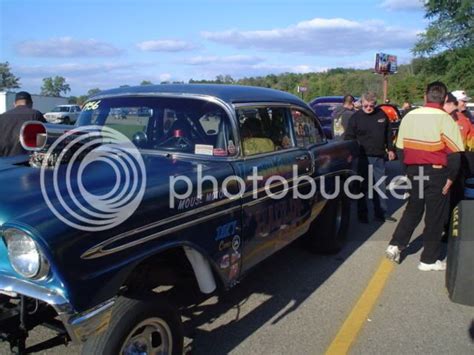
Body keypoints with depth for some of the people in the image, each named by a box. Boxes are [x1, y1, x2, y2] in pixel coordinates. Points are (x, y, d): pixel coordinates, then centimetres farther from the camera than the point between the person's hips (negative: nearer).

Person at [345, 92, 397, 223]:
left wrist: (390, 149, 15)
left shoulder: (381, 115, 7)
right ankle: (362, 214, 13)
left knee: (380, 186, 10)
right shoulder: (356, 117, -3)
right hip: (363, 157, -4)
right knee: (362, 186, 3)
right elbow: (349, 138, -2)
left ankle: (381, 213, 19)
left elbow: (388, 134, 17)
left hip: (379, 157, 4)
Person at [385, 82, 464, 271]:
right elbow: (454, 153, -14)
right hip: (436, 173, -4)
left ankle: (395, 245, 15)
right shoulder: (445, 119, -12)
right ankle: (429, 260, 16)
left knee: (413, 210, 21)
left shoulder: (409, 116, 2)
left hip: (414, 171, 5)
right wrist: (451, 177, -4)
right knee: (435, 216, 7)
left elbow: (401, 148, 8)